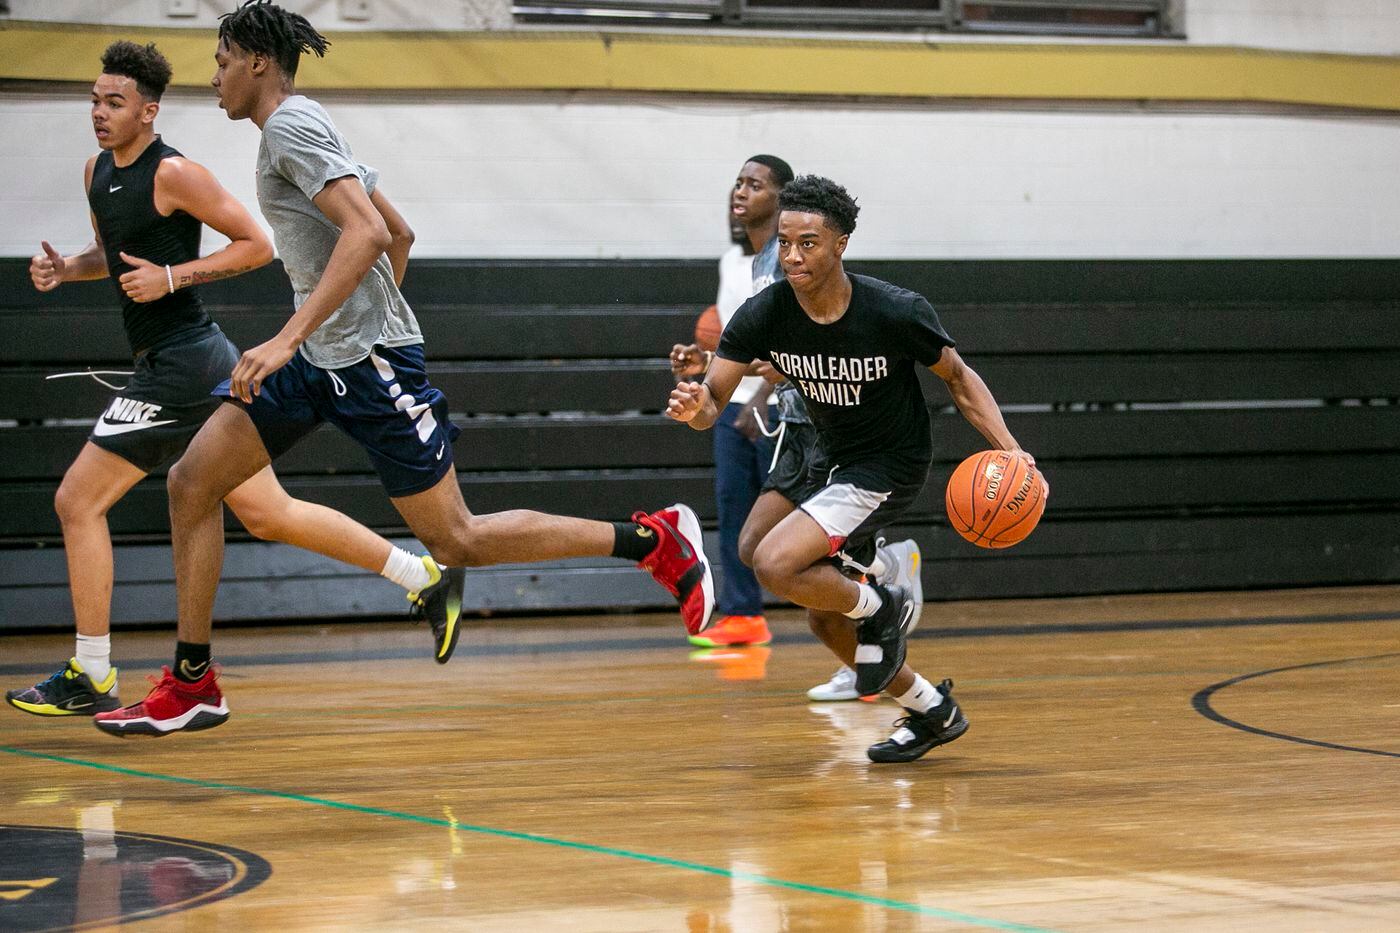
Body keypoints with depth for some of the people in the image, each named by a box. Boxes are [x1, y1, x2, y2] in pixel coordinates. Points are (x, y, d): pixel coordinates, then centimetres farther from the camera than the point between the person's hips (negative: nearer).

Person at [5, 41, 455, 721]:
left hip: (179, 367, -9)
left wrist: (171, 277, -18)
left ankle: (90, 678, -2)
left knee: (78, 501, -8)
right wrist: (65, 269, 8)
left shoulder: (174, 173, -13)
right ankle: (421, 576, 18)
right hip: (196, 362, 9)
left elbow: (256, 245, -12)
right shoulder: (98, 172, 13)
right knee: (267, 516, 13)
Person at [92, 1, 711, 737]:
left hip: (365, 358, -10)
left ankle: (655, 539, 3)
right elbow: (398, 235, 25)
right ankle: (191, 687, 3)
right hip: (319, 356, 10)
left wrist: (288, 339, -30)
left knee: (456, 542, -6)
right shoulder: (302, 128, 18)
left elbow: (366, 233, -25)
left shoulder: (290, 125, -12)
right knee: (191, 482, 1)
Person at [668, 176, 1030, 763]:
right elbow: (713, 402, -15)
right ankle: (932, 711, 32)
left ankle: (881, 608, 2)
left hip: (889, 467, -6)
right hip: (830, 461, 6)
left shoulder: (896, 313, -24)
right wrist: (693, 407, -40)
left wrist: (1009, 449, -20)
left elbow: (957, 376, -8)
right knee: (824, 615, 15)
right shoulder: (764, 314, -15)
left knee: (775, 565, -25)